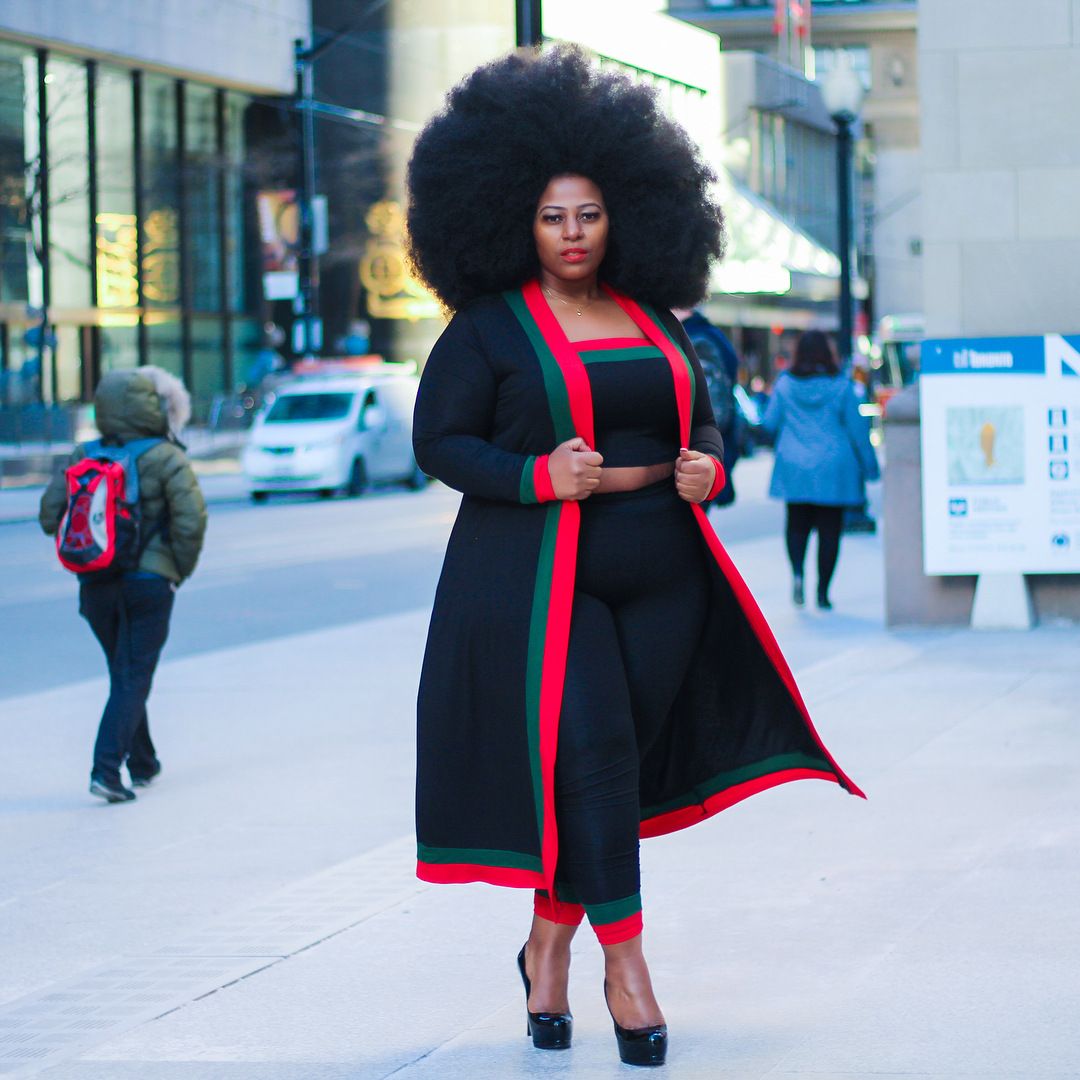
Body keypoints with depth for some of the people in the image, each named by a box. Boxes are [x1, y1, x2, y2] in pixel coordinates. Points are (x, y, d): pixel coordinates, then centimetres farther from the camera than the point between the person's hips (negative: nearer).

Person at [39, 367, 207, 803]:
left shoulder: (82, 458, 3)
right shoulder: (166, 459, -9)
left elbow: (51, 515, 0)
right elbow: (190, 521, -16)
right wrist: (179, 570, -1)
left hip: (95, 585, 4)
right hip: (149, 582, -4)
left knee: (123, 675, 20)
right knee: (133, 679, -1)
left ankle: (142, 763, 31)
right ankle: (106, 769, -14)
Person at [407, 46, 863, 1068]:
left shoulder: (651, 320, 12)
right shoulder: (489, 326, -2)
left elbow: (700, 419, 20)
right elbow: (437, 440, -4)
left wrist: (708, 467, -3)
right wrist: (537, 476, -19)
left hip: (661, 577, 5)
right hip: (539, 580, -5)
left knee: (622, 763, 7)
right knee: (590, 754, -14)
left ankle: (548, 945, 23)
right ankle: (624, 963, -7)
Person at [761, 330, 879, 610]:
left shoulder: (785, 384, -2)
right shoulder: (840, 386, -6)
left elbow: (770, 424, 4)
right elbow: (856, 427, -3)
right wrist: (869, 466, 6)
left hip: (794, 467, 1)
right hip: (834, 468, -1)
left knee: (797, 524, 13)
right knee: (829, 529, 5)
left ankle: (797, 572, -13)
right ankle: (822, 591, 4)